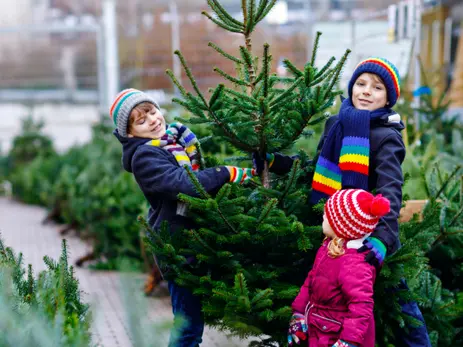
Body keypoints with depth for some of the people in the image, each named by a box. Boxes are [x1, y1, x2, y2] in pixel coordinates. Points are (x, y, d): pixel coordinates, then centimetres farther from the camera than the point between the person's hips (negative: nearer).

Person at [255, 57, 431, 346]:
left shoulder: (386, 136, -12)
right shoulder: (337, 125, 7)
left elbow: (390, 191, -25)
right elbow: (317, 168, 18)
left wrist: (383, 238, -39)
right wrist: (273, 161, 8)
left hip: (369, 234, -6)